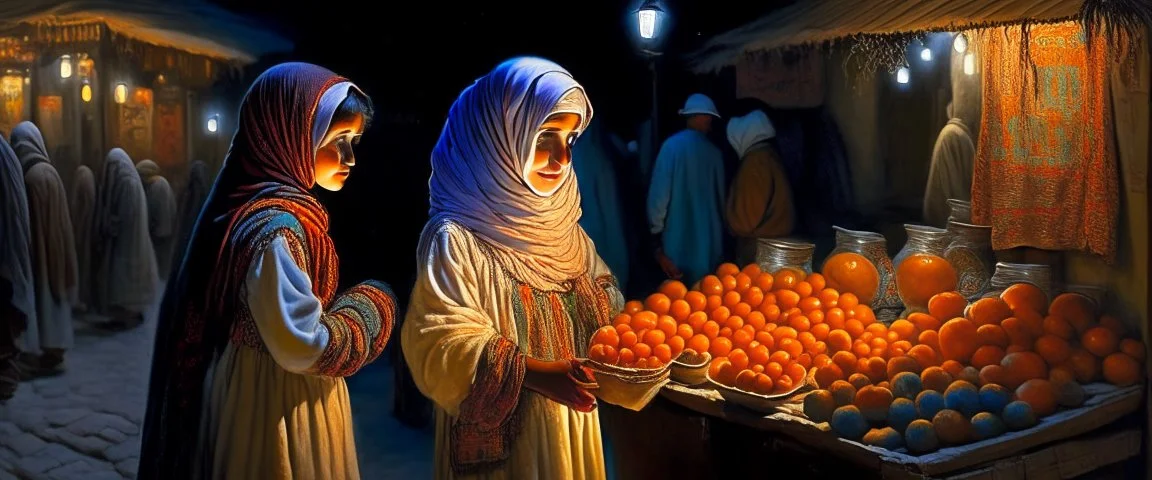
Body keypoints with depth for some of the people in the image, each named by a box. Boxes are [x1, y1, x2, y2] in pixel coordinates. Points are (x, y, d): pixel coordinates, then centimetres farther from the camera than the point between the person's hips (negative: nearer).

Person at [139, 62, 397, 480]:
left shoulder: (258, 205, 6)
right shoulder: (274, 225, -24)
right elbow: (304, 347, -28)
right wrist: (372, 304, -15)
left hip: (267, 399, 9)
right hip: (275, 413, -9)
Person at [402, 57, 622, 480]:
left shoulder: (561, 223, 5)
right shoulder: (457, 238, -18)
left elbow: (598, 299, 14)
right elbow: (445, 346, -23)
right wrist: (536, 375, -34)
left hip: (573, 424, 7)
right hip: (499, 438, -7)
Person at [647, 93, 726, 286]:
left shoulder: (673, 146, -8)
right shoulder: (715, 151, 3)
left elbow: (659, 195, -12)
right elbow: (721, 197, 10)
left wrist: (657, 241, -6)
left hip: (679, 242, -4)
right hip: (711, 242, 4)